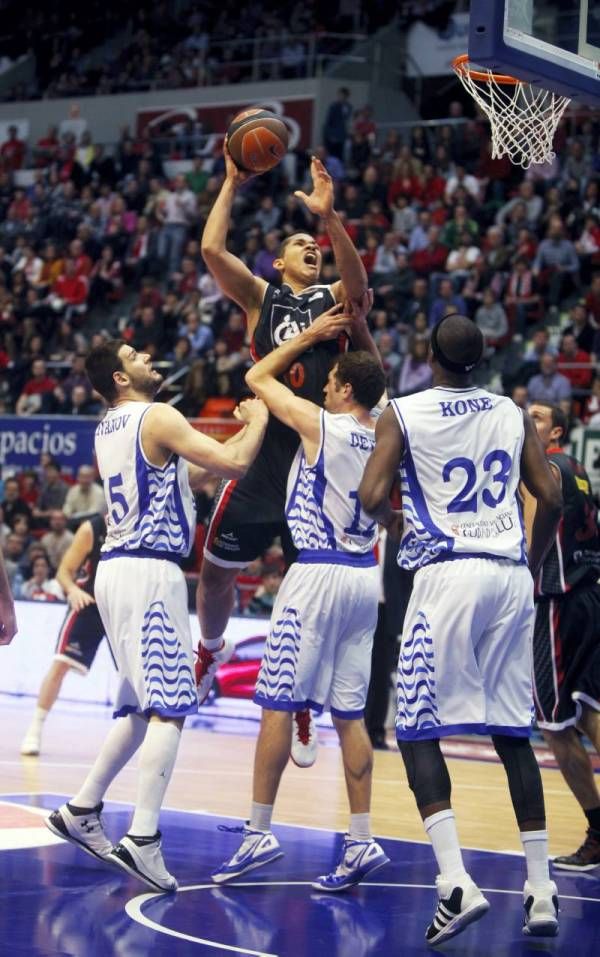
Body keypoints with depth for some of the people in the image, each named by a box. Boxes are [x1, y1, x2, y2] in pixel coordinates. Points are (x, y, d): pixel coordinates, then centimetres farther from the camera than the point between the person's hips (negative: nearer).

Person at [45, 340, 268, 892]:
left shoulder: (108, 429, 17)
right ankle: (142, 839, -17)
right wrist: (257, 423, 2)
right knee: (170, 708, -10)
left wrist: (241, 431, 26)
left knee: (140, 706, 19)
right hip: (150, 572, -9)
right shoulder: (158, 418, -10)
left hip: (117, 569, 9)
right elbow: (234, 463, -17)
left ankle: (82, 811, 22)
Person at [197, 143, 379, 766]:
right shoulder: (261, 298, 10)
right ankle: (211, 650, 39)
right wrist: (232, 184, -4)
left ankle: (302, 712, 16)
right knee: (215, 568, 7)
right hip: (262, 456, 1)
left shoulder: (336, 300, 9)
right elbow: (211, 250, -3)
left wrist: (330, 217, -27)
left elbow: (358, 281, -15)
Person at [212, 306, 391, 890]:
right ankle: (360, 842, 3)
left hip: (317, 574, -6)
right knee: (349, 714, 7)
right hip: (364, 578, 7)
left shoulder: (317, 423, -9)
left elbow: (257, 377, 4)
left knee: (277, 705, -1)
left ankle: (258, 834, 1)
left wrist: (310, 336, 11)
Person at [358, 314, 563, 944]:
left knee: (417, 731, 1)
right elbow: (550, 497, 7)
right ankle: (541, 891, 10)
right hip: (510, 577, 4)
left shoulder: (402, 414, 1)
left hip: (446, 575, -4)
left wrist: (391, 514, 15)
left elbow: (370, 497, -8)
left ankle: (456, 884, -14)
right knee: (513, 733, 11)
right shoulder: (513, 415, 12)